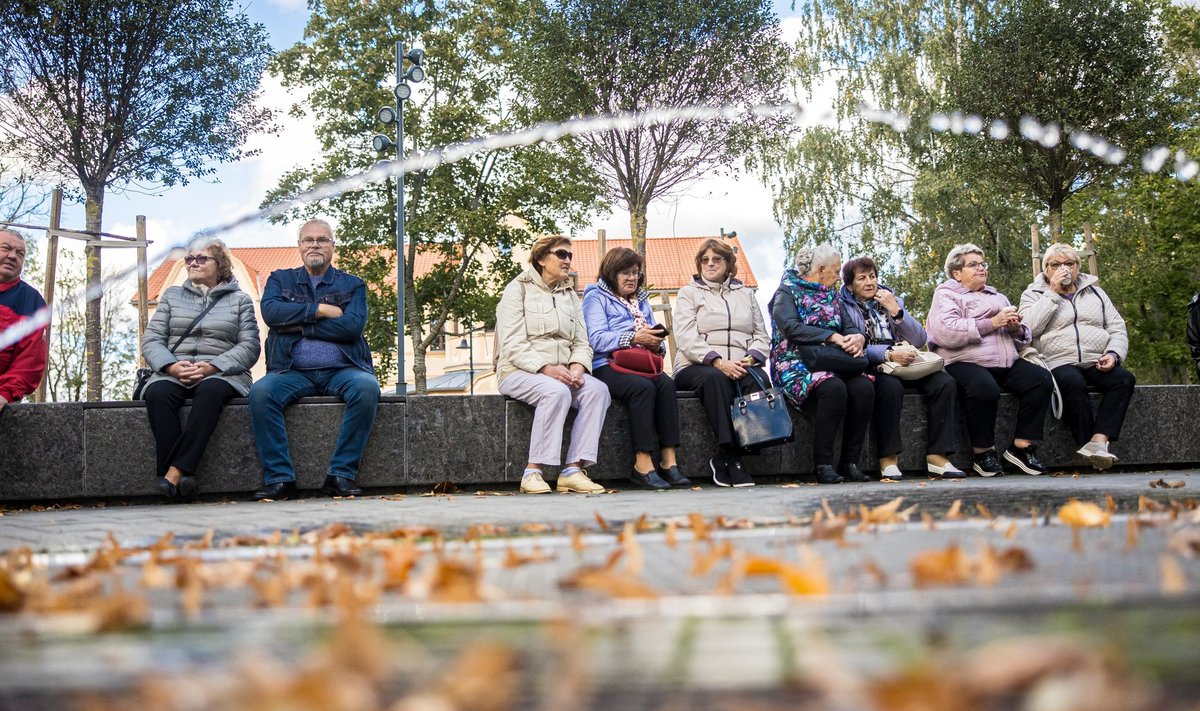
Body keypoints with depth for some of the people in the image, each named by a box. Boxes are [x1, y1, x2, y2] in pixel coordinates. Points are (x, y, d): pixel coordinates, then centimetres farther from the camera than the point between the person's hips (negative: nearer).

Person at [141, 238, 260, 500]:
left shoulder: (240, 300, 15)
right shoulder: (172, 296, 22)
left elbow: (250, 346, 3)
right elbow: (151, 339, 11)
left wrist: (212, 367, -14)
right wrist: (171, 366, -11)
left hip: (220, 374, -2)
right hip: (173, 373, 2)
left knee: (210, 391, -38)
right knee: (157, 392, -33)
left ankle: (174, 472, -44)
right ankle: (182, 478, -41)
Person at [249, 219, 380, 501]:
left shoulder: (352, 285, 15)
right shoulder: (280, 279, 18)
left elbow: (352, 326, -5)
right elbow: (270, 312, -4)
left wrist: (299, 326, -5)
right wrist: (320, 310, -5)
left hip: (341, 370, 0)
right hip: (293, 372, 1)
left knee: (367, 387, -33)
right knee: (260, 391, -31)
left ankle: (341, 475, -27)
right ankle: (279, 478, -27)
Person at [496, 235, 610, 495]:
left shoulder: (570, 295, 20)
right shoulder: (518, 289, 1)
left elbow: (582, 342, 12)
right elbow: (513, 345, -10)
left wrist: (577, 367, -11)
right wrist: (546, 368, -23)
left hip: (560, 373, 6)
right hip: (519, 371, -6)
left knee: (597, 389, -24)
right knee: (557, 392, -36)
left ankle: (573, 469, -29)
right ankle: (532, 471, -30)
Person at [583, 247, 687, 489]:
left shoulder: (642, 300, 28)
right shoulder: (596, 297, 7)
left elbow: (654, 338, 24)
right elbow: (596, 339, -9)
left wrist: (656, 343, -1)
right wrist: (634, 337, -17)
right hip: (607, 366, -5)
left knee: (666, 384, -28)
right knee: (642, 387, -35)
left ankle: (669, 462, -34)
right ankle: (643, 464, -36)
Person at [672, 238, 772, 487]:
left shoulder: (745, 294, 26)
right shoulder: (688, 293, 14)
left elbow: (762, 336, 17)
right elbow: (686, 338, -2)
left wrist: (751, 358, -8)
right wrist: (718, 362, -18)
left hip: (740, 368, 3)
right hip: (697, 368, -2)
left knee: (759, 378, -32)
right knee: (715, 378, -38)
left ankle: (725, 458, -32)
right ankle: (730, 454, -39)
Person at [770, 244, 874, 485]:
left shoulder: (832, 296, 25)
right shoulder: (787, 291, 4)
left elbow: (850, 327, 15)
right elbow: (791, 327, -14)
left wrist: (858, 337, -11)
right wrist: (832, 337, -21)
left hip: (834, 363, 6)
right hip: (797, 364, -6)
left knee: (864, 387, -25)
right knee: (833, 388, -35)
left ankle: (850, 462, -19)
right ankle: (822, 465, -27)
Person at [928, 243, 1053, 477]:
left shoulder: (998, 297, 30)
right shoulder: (946, 295, 9)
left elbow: (1024, 339, 28)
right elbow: (946, 332, -12)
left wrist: (1016, 328, 2)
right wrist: (992, 323, -12)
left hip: (1007, 362, 6)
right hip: (965, 362, -6)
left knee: (1042, 379, -22)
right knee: (984, 388, -38)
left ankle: (1022, 446, -14)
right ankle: (983, 453, -18)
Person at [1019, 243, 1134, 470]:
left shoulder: (1095, 292, 23)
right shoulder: (1034, 295, 13)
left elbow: (1117, 329, 16)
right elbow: (1029, 328, -7)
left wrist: (1113, 354, -5)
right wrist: (1052, 293, -7)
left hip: (1097, 364, 4)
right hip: (1060, 363, -3)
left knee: (1124, 379, -28)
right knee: (1073, 382, -38)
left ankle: (1098, 442, -39)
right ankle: (1090, 445, -34)